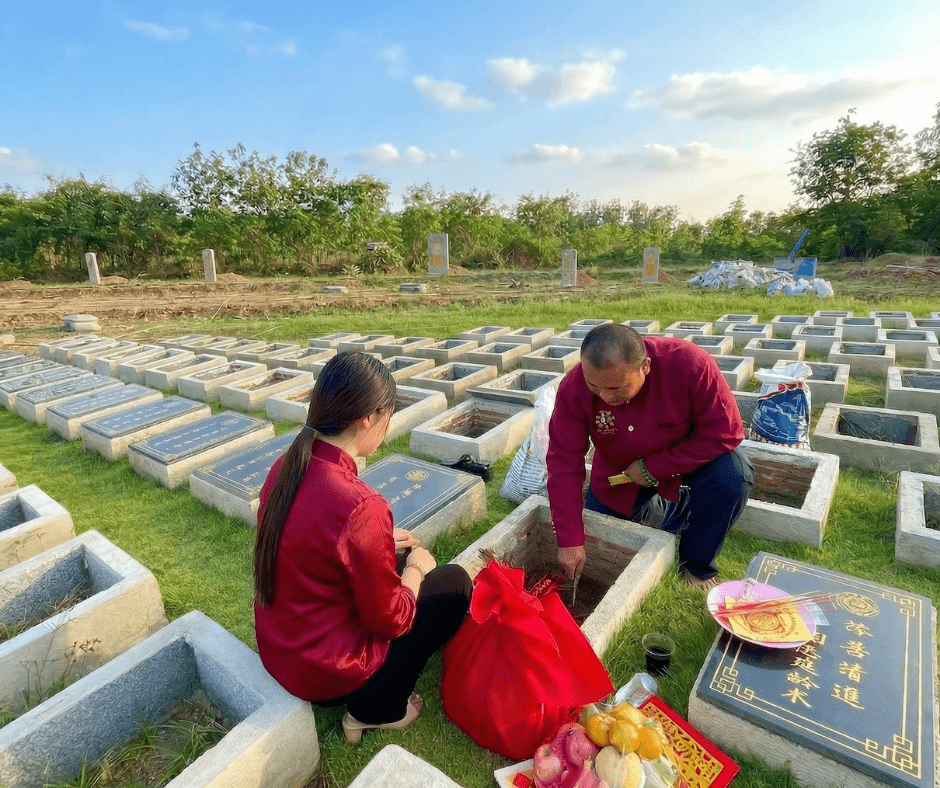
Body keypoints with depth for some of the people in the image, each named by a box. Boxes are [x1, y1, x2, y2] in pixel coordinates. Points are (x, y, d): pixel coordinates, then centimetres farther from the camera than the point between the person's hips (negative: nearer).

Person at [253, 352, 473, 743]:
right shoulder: (360, 505, -34)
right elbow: (390, 620, -20)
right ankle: (376, 709, 14)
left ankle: (368, 702, 24)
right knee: (454, 582, 5)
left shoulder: (286, 467, -10)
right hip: (328, 675, -7)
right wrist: (416, 567, -3)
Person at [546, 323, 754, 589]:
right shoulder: (573, 388, -30)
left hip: (685, 455, -1)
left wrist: (654, 468, -29)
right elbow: (564, 464, -27)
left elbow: (725, 432, -27)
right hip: (619, 473, 2)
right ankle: (675, 512, 28)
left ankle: (697, 565, -4)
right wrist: (570, 540, -28)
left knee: (733, 475, -32)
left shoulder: (689, 364, -35)